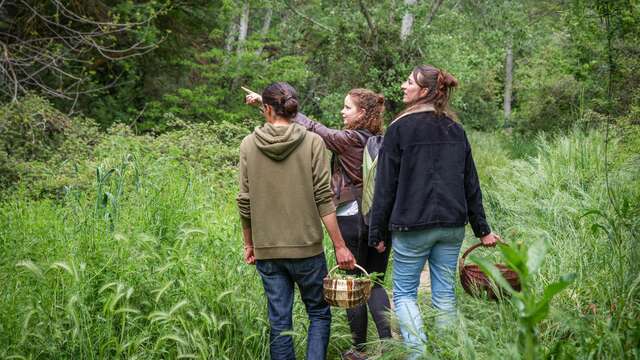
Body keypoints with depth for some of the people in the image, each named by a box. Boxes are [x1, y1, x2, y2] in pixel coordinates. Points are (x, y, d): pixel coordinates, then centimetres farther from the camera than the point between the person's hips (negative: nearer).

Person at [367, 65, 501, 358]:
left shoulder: (400, 128, -7)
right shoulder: (455, 130, 9)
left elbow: (385, 186, -6)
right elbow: (471, 185, 12)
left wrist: (377, 233, -1)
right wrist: (482, 229, 18)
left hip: (412, 226, -5)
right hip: (452, 225, 5)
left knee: (404, 293, 5)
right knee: (445, 294, 11)